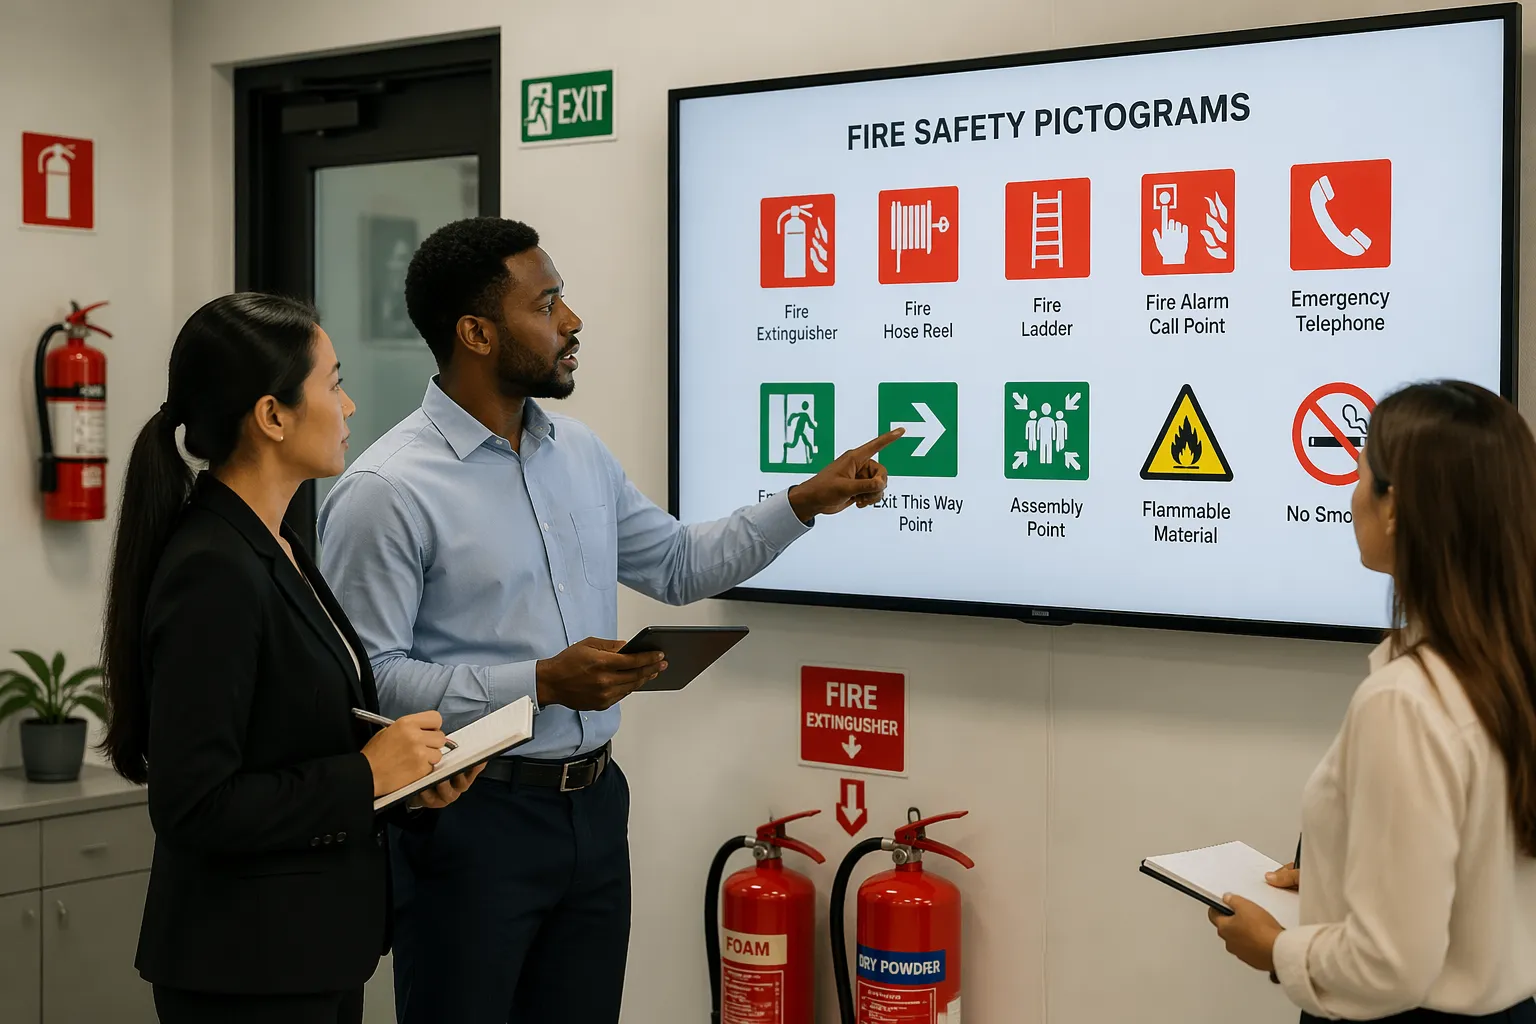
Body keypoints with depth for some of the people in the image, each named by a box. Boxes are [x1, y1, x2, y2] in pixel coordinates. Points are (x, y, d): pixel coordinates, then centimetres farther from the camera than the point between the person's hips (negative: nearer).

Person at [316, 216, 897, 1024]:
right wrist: (541, 683, -22)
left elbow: (678, 565, 19)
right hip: (470, 820, -7)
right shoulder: (387, 491, -16)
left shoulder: (579, 453, 8)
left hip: (593, 804, 7)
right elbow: (366, 679, -18)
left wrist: (806, 502, 10)